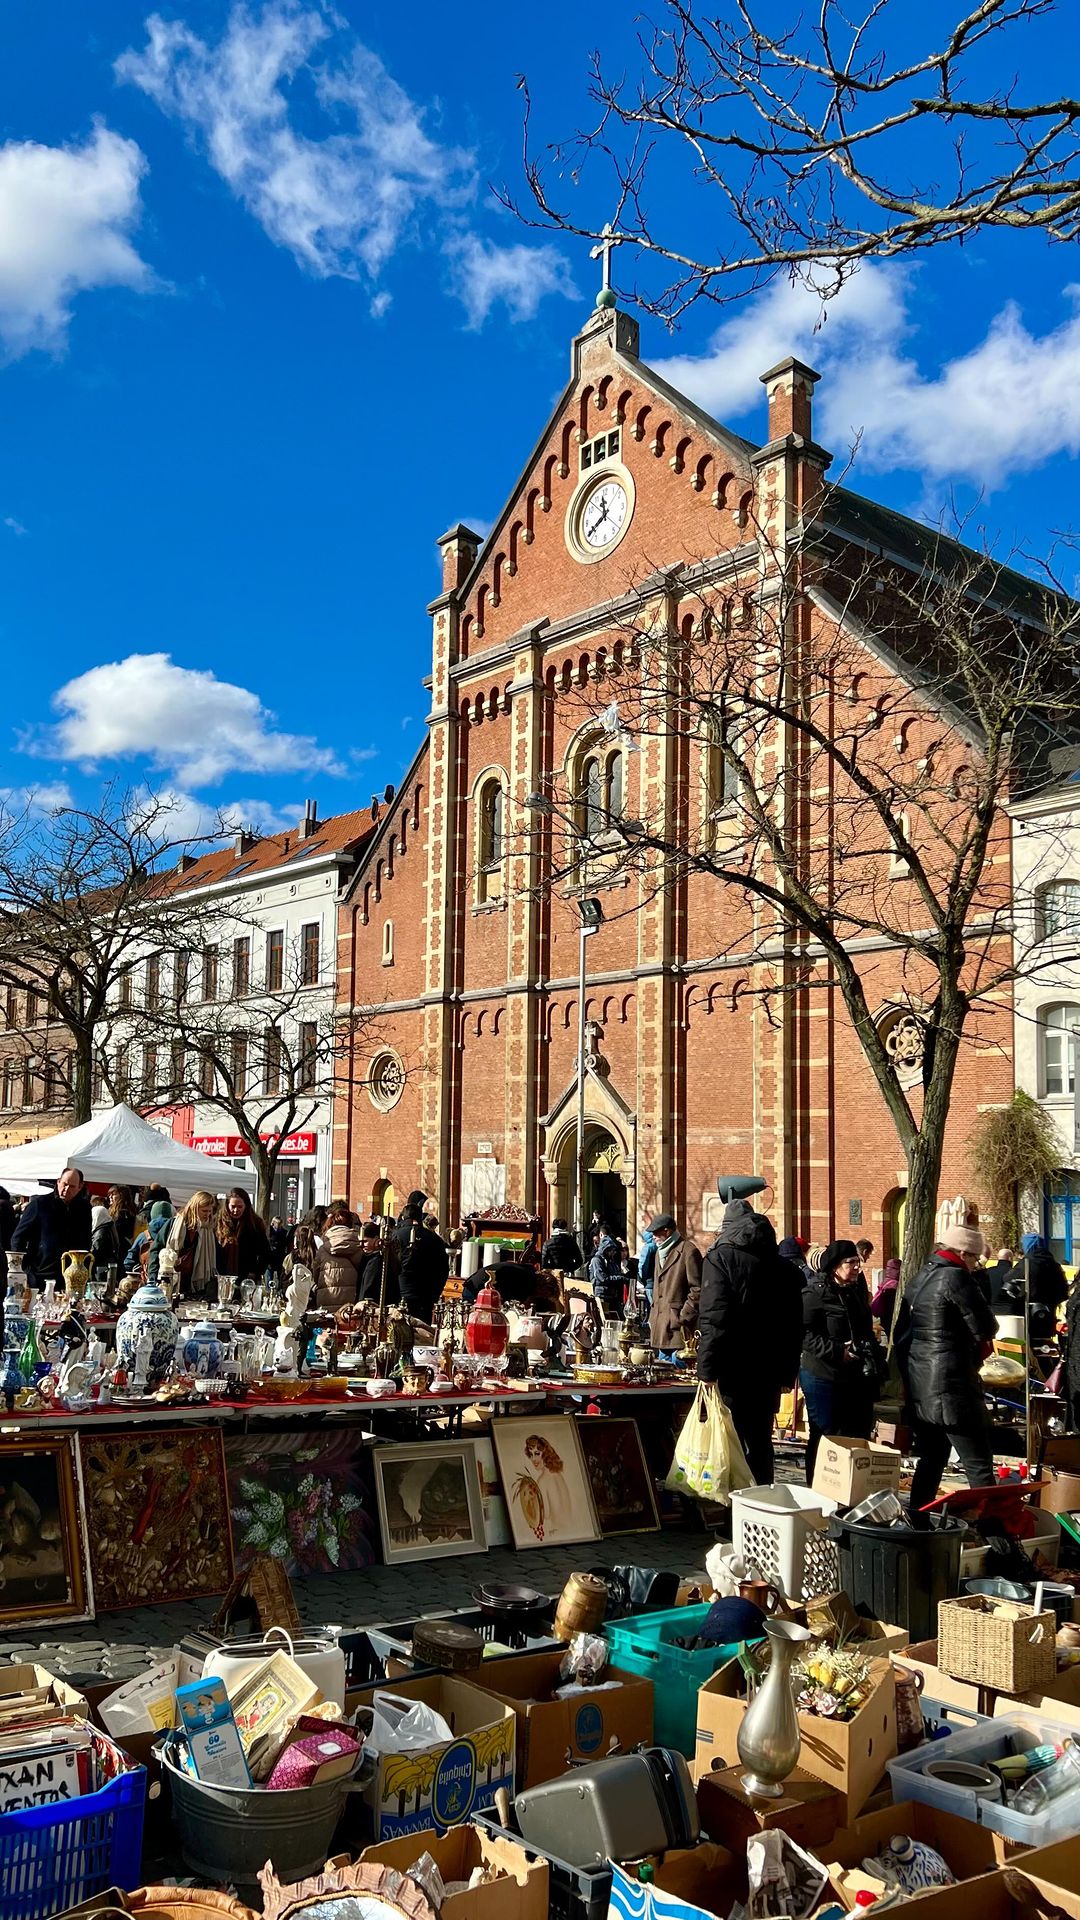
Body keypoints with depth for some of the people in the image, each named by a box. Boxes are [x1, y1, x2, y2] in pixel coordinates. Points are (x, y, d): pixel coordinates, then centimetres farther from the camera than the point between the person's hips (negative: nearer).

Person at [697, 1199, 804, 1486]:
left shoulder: (722, 1257, -8)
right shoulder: (783, 1267, 12)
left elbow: (715, 1318, -18)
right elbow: (794, 1326, 16)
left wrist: (707, 1370, -17)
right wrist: (787, 1374, 20)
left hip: (733, 1373, -6)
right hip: (768, 1374, 6)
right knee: (760, 1443, 15)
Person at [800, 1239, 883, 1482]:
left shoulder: (857, 1291, 13)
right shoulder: (815, 1294, -12)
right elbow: (805, 1334, -19)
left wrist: (876, 1360, 14)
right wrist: (838, 1352, -23)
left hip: (858, 1378, 7)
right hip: (824, 1378, -7)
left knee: (859, 1438, 10)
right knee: (824, 1437, 2)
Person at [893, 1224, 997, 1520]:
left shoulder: (918, 1280, 14)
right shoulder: (957, 1277, -13)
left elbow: (899, 1336, 19)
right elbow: (986, 1329, -13)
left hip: (919, 1388, 9)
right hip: (953, 1388, -9)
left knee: (930, 1460, 18)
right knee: (979, 1467, -6)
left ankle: (916, 1522, 21)